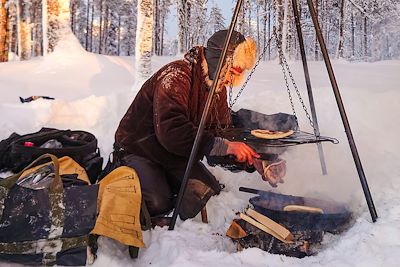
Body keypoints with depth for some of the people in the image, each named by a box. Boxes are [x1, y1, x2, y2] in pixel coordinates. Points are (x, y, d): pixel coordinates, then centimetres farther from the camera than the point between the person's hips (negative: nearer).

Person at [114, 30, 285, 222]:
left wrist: (249, 158, -19)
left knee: (208, 190, -12)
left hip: (177, 151, 7)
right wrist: (223, 146, -44)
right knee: (158, 202, -25)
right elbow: (171, 130, -41)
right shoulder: (177, 75, -28)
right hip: (139, 147, -7)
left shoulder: (218, 88, 0)